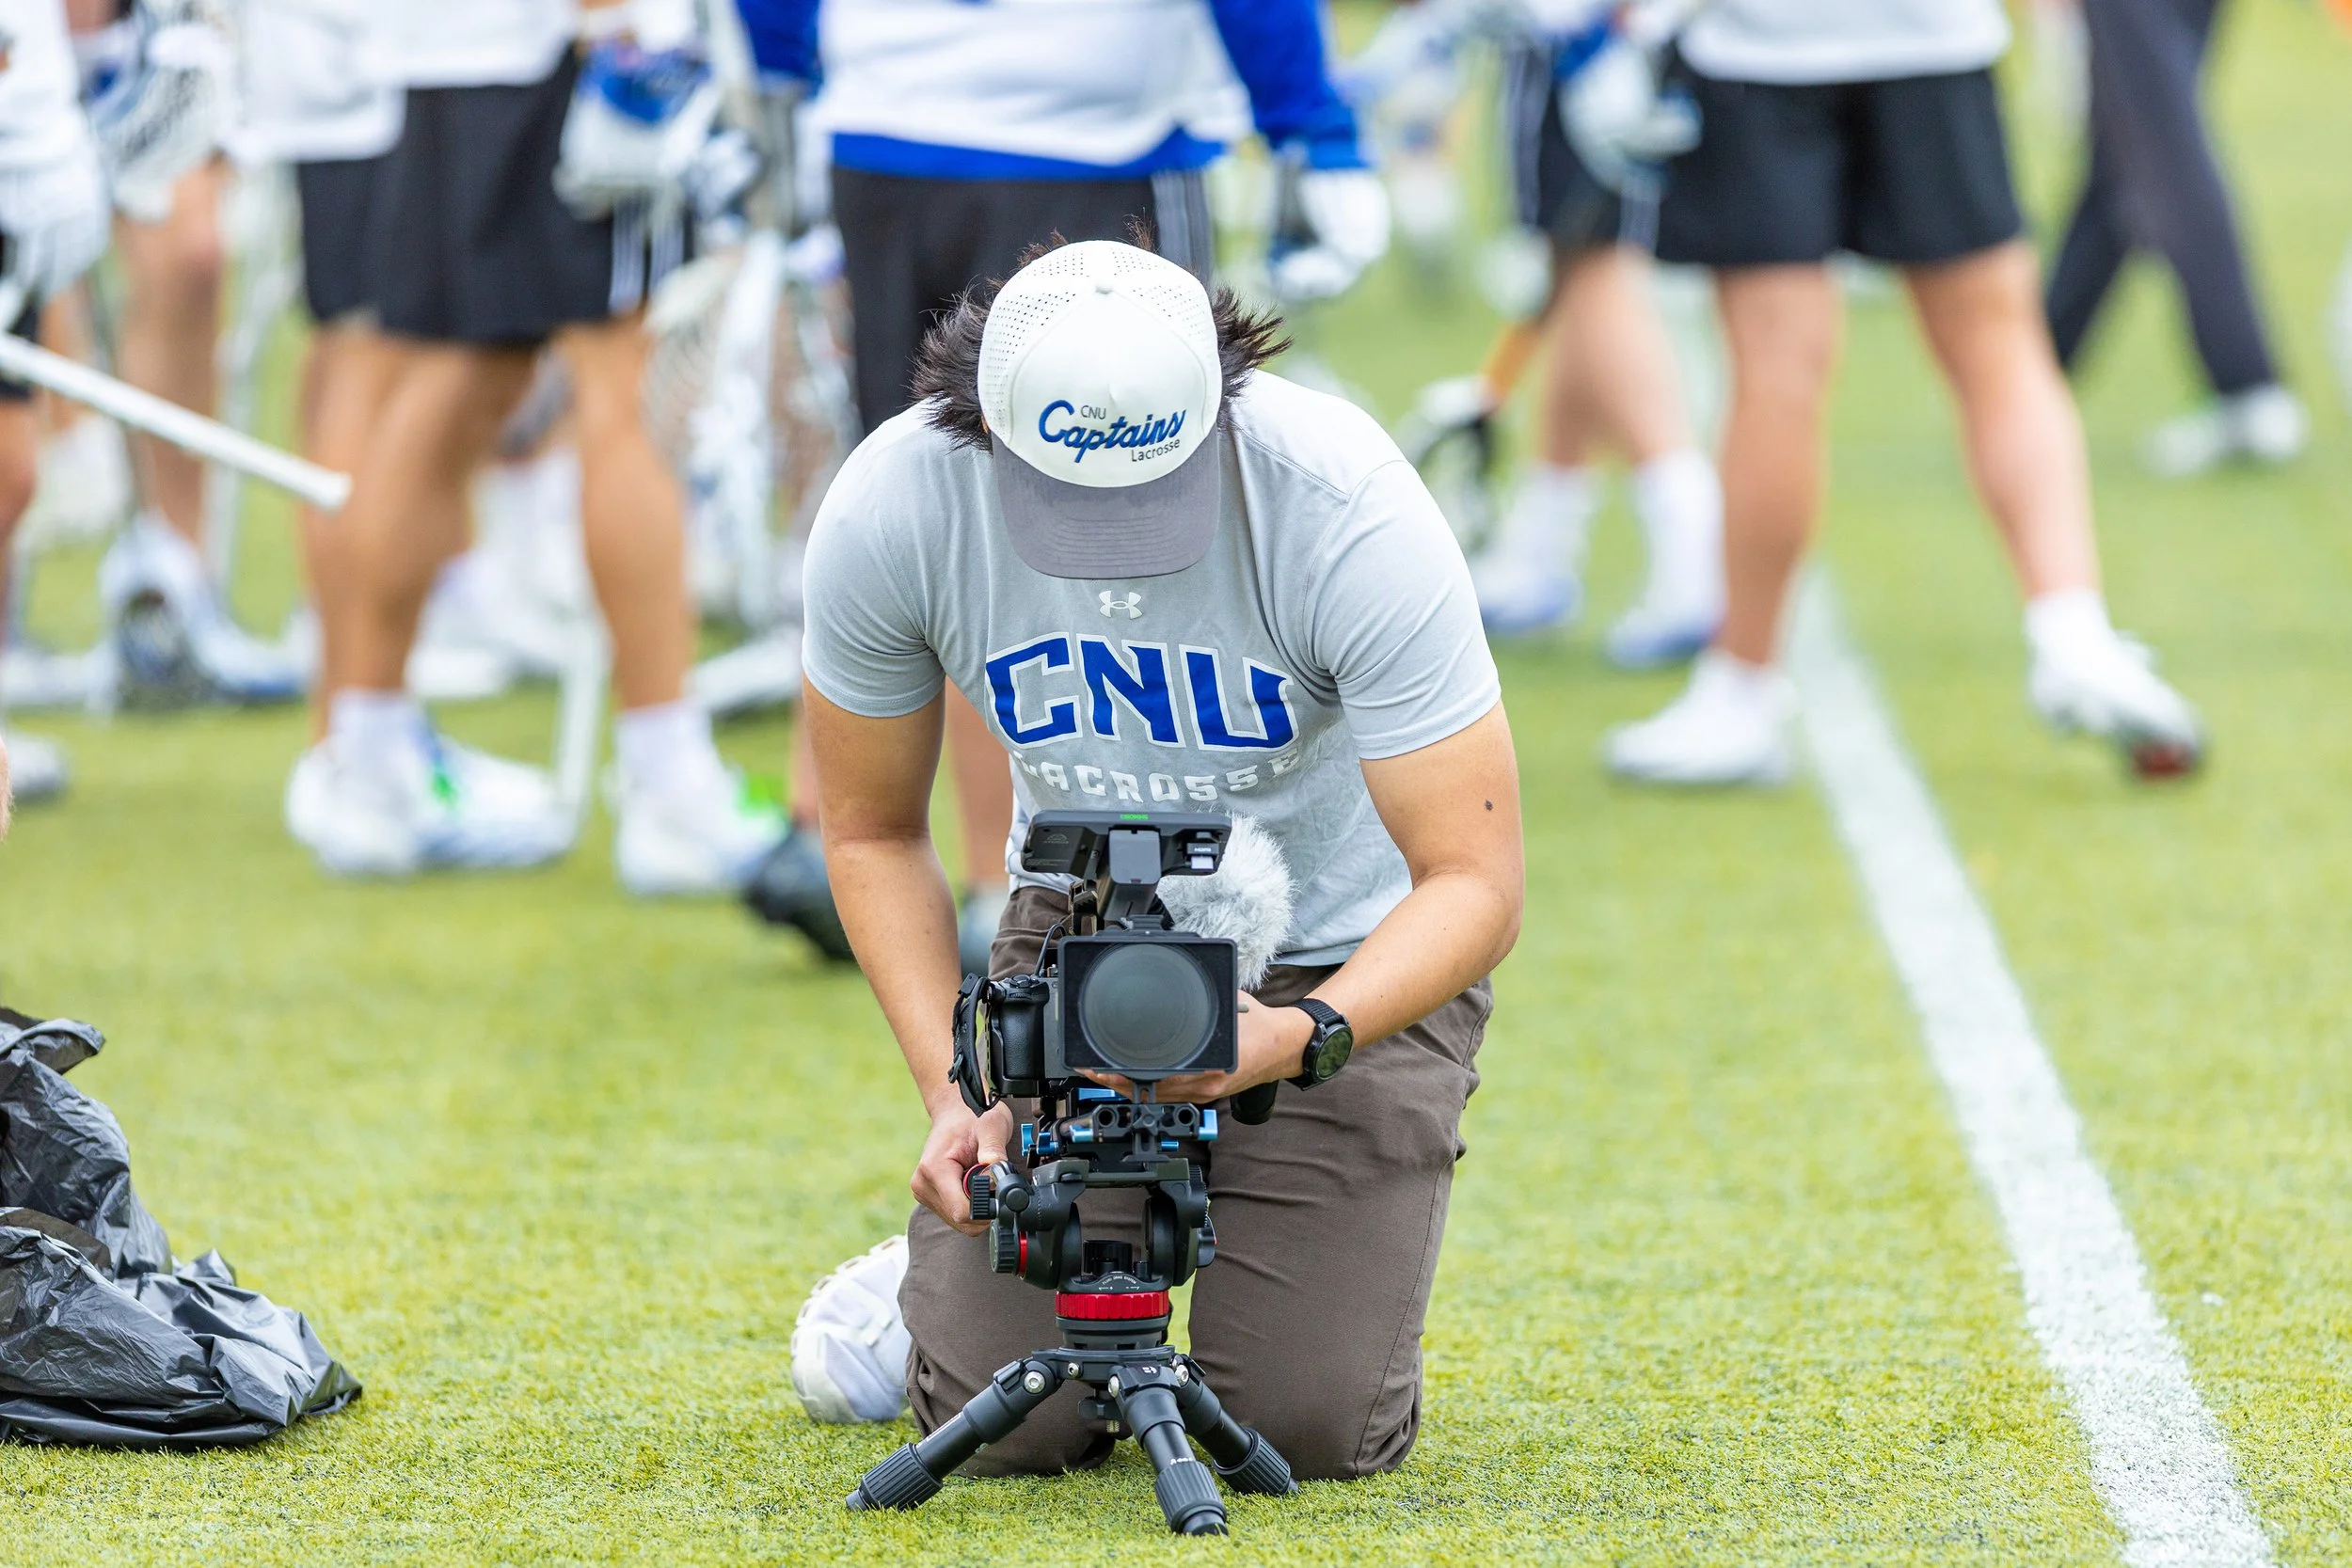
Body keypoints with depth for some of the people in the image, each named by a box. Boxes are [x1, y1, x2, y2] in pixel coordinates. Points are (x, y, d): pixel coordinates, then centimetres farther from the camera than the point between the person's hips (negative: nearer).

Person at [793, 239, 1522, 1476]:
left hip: (1340, 959, -2)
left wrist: (1301, 1037, -45)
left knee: (1306, 1425, -11)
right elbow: (875, 831, -5)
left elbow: (1472, 883, -27)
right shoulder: (888, 512, -23)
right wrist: (953, 1090, -17)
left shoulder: (1349, 512, -32)